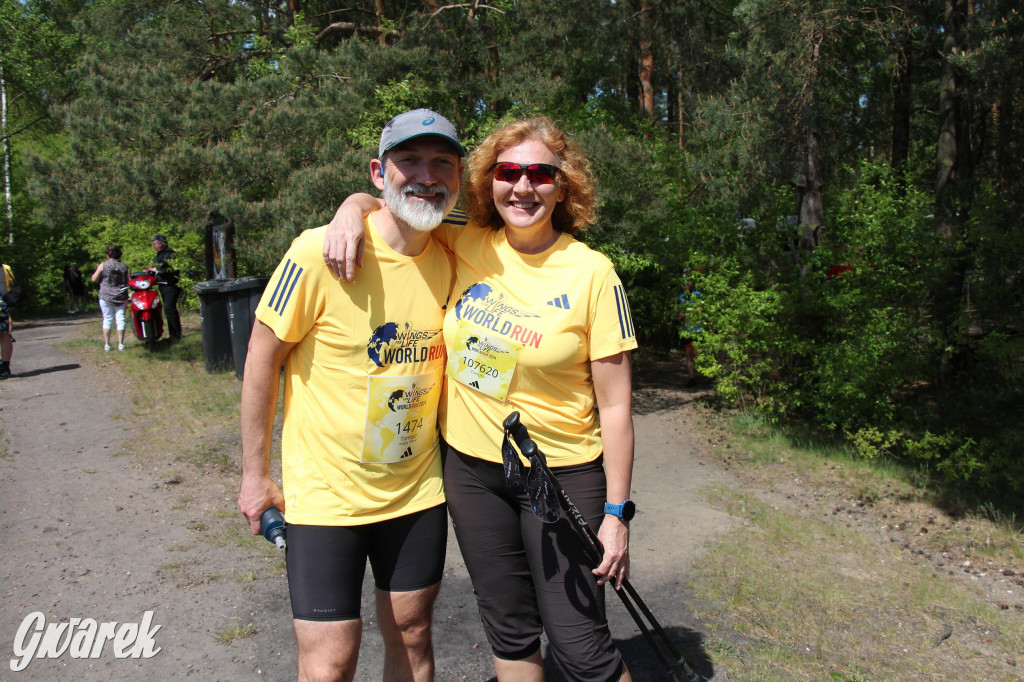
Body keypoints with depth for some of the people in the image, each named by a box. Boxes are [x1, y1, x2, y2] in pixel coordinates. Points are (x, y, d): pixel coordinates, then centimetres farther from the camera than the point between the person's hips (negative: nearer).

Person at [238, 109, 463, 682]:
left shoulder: (452, 259, -4)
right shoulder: (319, 253, -18)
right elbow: (263, 359, -9)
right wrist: (256, 475, -3)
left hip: (418, 489, 4)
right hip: (326, 495, -4)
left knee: (412, 635, 18)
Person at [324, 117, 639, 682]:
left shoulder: (592, 274, -12)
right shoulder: (467, 244, -2)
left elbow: (615, 404, -10)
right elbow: (389, 203, 12)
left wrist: (616, 512, -10)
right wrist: (352, 210, -12)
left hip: (563, 473, -3)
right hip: (469, 466, 4)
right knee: (509, 631, 18)